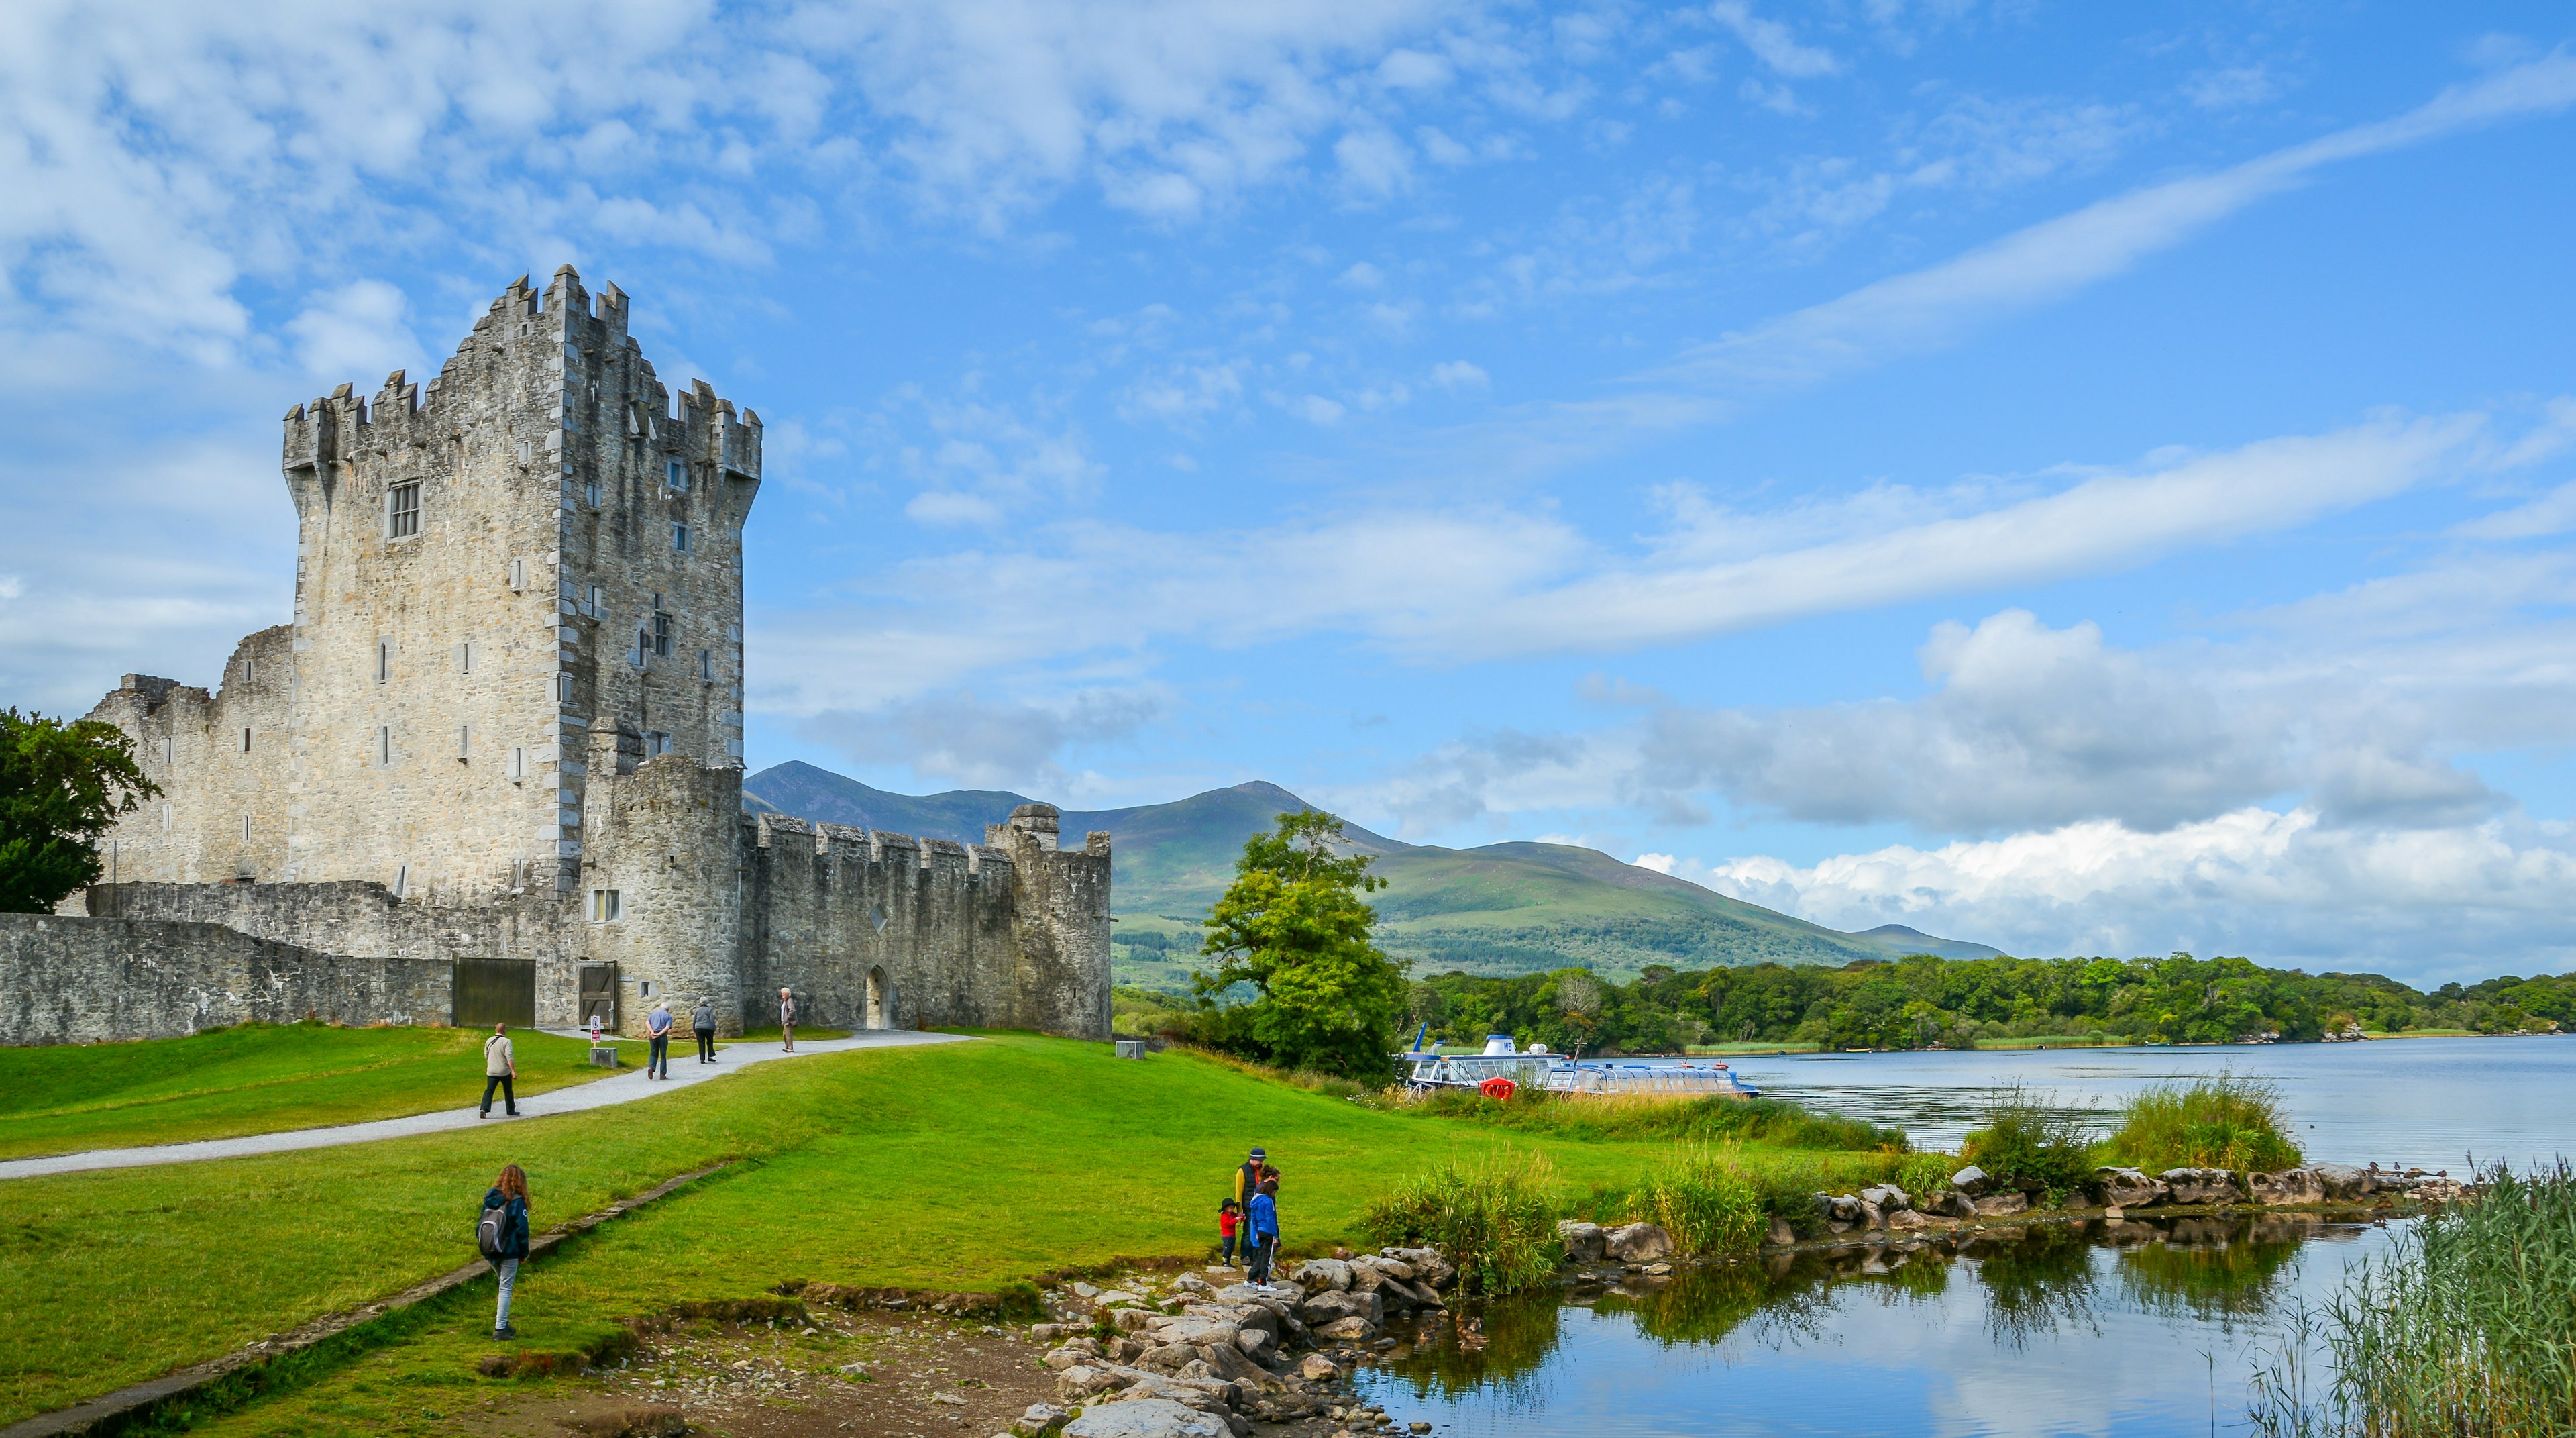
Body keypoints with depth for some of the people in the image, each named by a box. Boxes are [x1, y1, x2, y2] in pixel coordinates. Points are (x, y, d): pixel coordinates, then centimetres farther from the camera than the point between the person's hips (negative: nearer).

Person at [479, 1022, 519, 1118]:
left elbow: (486, 1056, 16)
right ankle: (511, 1111, 21)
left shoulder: (489, 1041, 5)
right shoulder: (506, 1042, -12)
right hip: (505, 1071, -3)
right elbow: (510, 1057, -20)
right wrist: (513, 1071, -21)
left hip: (491, 1071, 3)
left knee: (489, 1090, 0)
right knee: (508, 1092, 12)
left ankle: (484, 1109, -19)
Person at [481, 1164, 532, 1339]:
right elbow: (522, 1230, -12)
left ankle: (502, 1322, 15)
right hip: (509, 1252, -6)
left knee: (505, 1286, 21)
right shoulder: (517, 1201, -14)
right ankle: (500, 1328, 2)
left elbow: (480, 1225, 9)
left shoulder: (490, 1198, 4)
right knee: (506, 1288, 1)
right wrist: (524, 1252, -1)